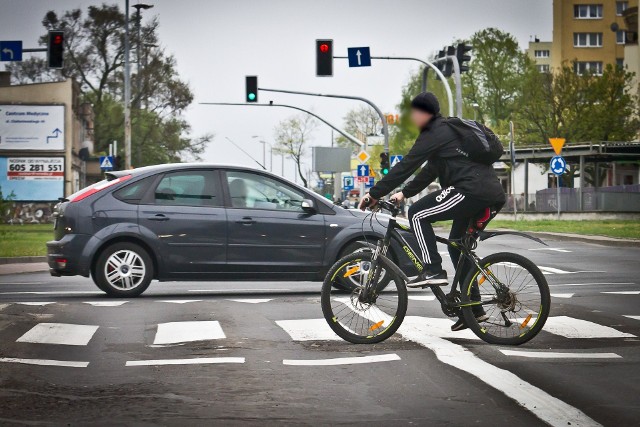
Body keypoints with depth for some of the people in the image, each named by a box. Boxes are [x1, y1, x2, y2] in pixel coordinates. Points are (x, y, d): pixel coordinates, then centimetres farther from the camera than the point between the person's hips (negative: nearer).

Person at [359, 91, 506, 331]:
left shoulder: (434, 134, -4)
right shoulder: (447, 131, 26)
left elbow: (406, 166, -8)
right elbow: (430, 172, 32)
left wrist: (375, 194, -4)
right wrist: (404, 194, 29)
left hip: (472, 191, -10)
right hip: (492, 195, 10)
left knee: (418, 215, -6)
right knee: (458, 244, 19)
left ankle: (433, 270, -12)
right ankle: (473, 308, 21)